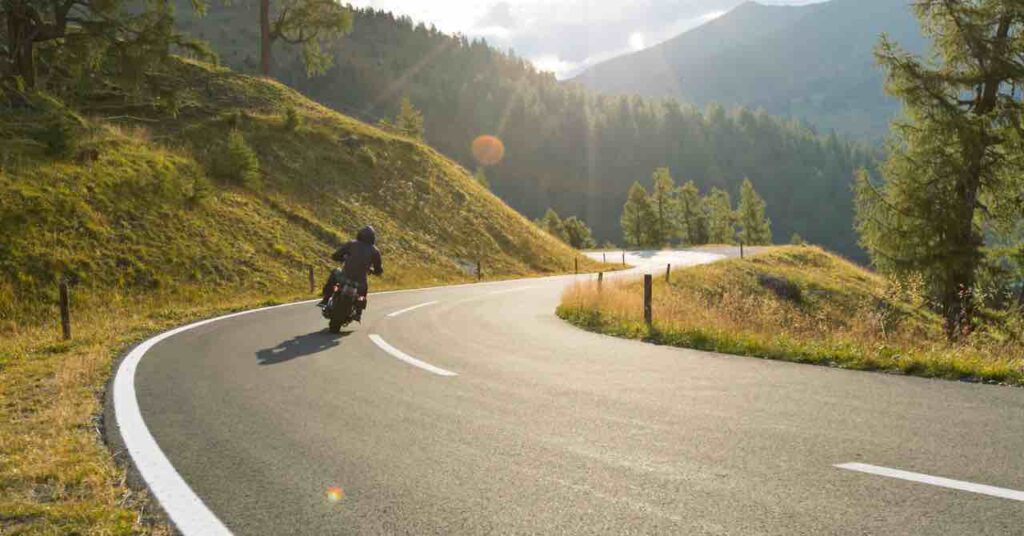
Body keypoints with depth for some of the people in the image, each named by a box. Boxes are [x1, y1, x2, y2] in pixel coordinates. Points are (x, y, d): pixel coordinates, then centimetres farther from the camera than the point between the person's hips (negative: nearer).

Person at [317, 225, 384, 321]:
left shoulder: (351, 244, 2)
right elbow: (379, 270, 14)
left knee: (334, 272, 34)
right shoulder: (375, 251, 5)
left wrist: (343, 258, 26)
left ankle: (325, 300, 29)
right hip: (359, 283, 1)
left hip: (345, 278, -1)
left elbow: (335, 256, 3)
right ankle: (358, 313, 35)